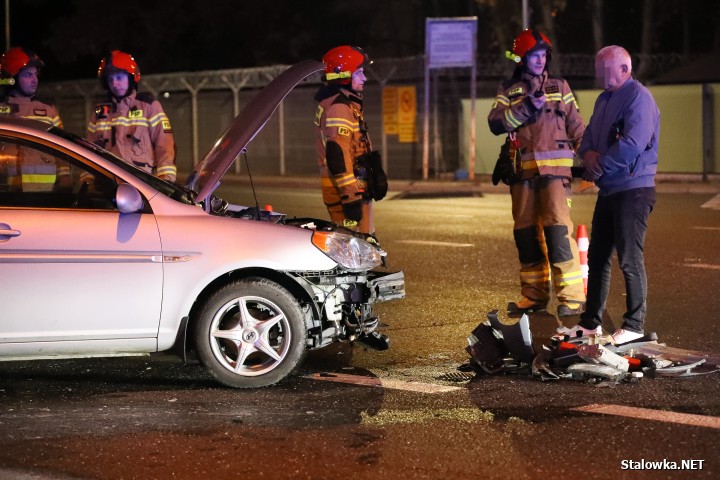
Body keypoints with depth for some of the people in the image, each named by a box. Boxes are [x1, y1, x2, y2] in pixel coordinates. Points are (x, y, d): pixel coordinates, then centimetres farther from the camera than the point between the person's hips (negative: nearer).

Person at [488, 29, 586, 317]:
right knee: (526, 231, 7)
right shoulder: (508, 91, 11)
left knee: (557, 226, -14)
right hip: (523, 170, 3)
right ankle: (534, 293, 16)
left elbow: (576, 127, 11)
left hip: (554, 167, -3)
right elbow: (495, 123, -5)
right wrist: (526, 107, -16)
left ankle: (571, 295, -14)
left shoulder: (559, 87, 11)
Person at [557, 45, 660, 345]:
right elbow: (589, 135, 19)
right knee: (597, 256, 12)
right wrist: (587, 153, -5)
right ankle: (591, 322, 20)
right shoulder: (604, 99, 17)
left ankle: (634, 325, 3)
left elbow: (632, 144, -24)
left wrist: (599, 166, -13)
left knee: (630, 258, -5)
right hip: (608, 190, 9)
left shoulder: (638, 98, -13)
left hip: (633, 189, -9)